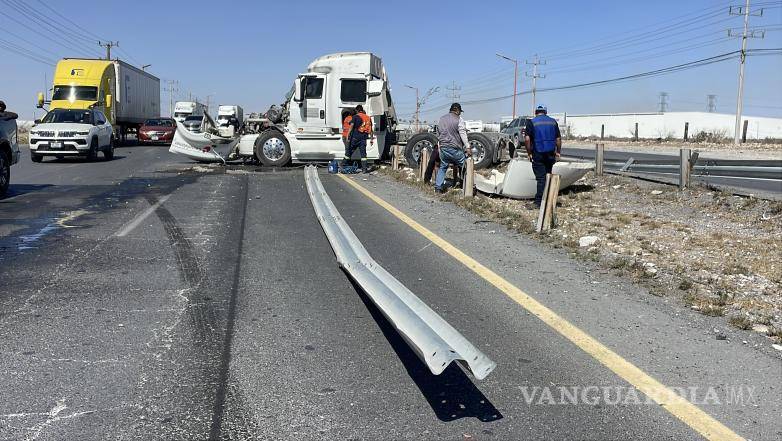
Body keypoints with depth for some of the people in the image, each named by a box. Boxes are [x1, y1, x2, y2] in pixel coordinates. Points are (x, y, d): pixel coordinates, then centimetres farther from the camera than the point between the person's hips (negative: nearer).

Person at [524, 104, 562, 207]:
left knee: (541, 178, -2)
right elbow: (558, 139, 7)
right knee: (548, 176, 15)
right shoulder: (553, 122, 8)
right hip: (550, 154, 3)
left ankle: (539, 202, -2)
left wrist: (529, 153, -6)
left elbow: (527, 139, -13)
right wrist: (558, 152, 14)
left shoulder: (531, 122, -3)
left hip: (537, 154, -3)